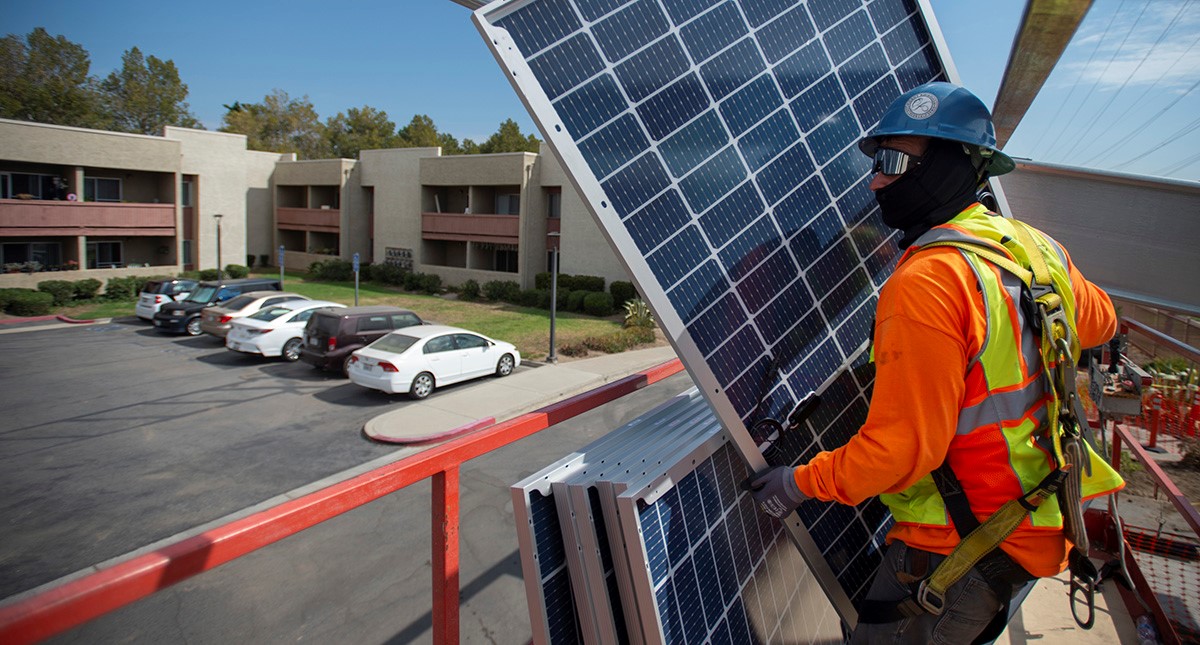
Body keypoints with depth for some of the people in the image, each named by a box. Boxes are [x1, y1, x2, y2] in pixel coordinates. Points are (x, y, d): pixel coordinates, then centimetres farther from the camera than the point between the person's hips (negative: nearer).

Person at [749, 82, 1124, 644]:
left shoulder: (925, 283, -27)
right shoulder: (1034, 248, 0)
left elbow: (904, 446, -28)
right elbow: (1098, 321, 21)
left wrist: (802, 483, -15)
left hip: (957, 552, -9)